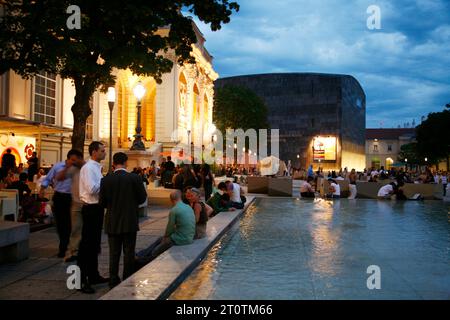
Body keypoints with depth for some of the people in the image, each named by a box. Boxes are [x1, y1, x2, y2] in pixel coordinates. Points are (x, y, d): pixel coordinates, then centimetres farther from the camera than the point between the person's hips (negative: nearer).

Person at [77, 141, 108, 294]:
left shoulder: (96, 167, 13)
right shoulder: (88, 167, -16)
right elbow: (92, 189, -26)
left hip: (97, 208, 10)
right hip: (91, 208, -10)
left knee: (95, 243, 18)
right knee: (86, 244, -3)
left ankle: (93, 275, 31)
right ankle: (82, 279, 6)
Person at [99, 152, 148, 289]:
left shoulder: (106, 180, -9)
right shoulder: (135, 178, -12)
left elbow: (102, 202, -5)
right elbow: (142, 198, -4)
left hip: (113, 222, 1)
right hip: (130, 221, -1)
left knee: (114, 253, 12)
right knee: (129, 253, 9)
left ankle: (113, 281, 18)